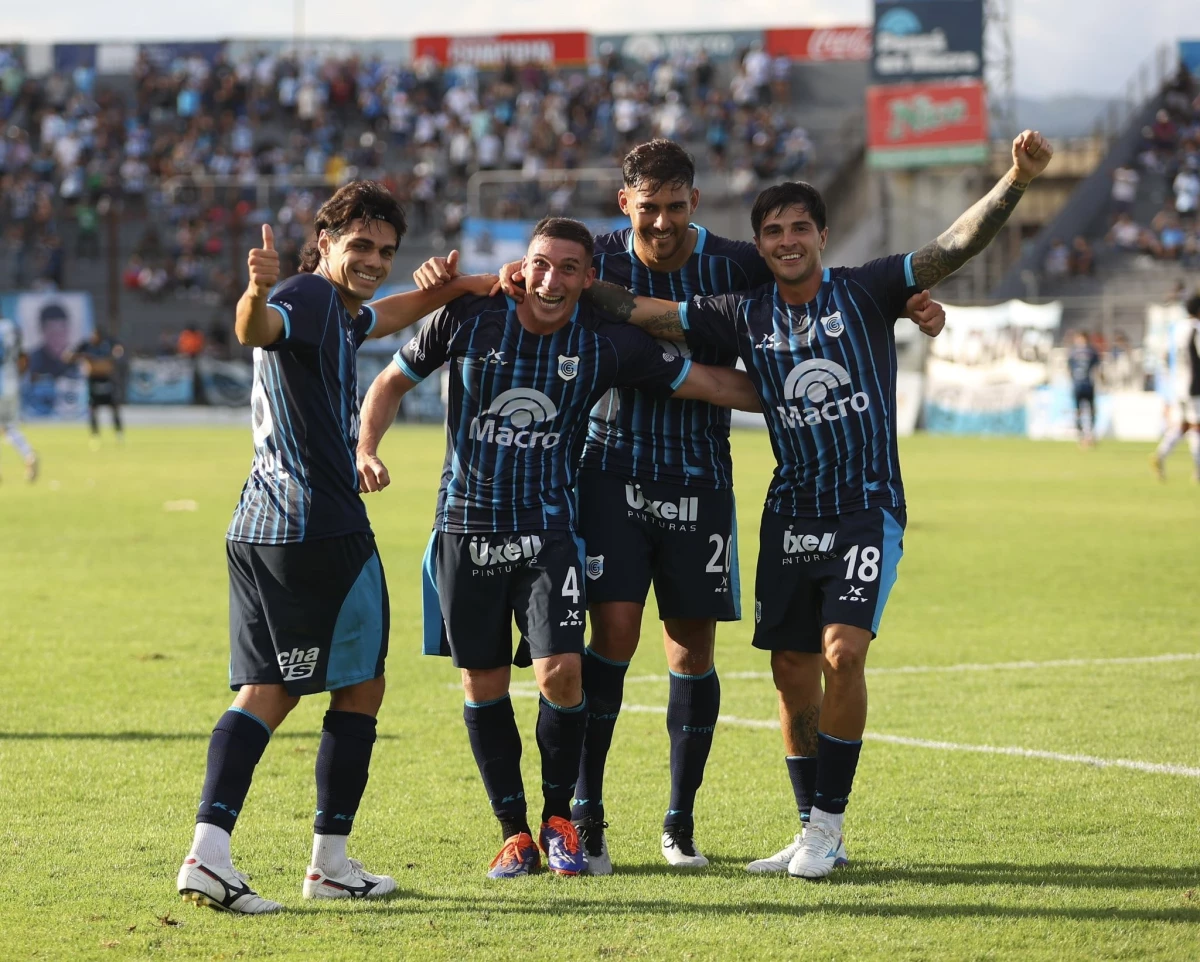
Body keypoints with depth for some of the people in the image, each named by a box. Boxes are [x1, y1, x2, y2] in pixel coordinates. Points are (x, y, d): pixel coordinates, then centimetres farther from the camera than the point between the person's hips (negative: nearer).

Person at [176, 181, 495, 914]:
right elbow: (257, 330, -34)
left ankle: (209, 851, -8)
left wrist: (469, 285, 37)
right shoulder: (310, 299, -11)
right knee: (361, 687, 5)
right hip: (324, 528, -9)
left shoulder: (342, 311, 19)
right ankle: (331, 863, 9)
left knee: (267, 691, 5)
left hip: (260, 526, 10)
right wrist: (258, 295, -56)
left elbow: (388, 315, 42)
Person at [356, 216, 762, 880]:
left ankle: (559, 819, 7)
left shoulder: (606, 344, -3)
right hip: (465, 527, 1)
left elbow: (711, 383, 5)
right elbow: (393, 381, 9)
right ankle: (514, 833, 18)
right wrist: (365, 449, -4)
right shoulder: (468, 319, -5)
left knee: (561, 671, -15)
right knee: (483, 684, 3)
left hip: (548, 529, -1)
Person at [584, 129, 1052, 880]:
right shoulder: (746, 316, 5)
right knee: (793, 671, 5)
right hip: (792, 515, 4)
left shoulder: (865, 293, -4)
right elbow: (646, 311, 6)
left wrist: (1016, 183, -27)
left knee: (843, 650, -18)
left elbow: (954, 248, -13)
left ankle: (828, 822, -6)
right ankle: (815, 834, 17)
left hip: (868, 508, -4)